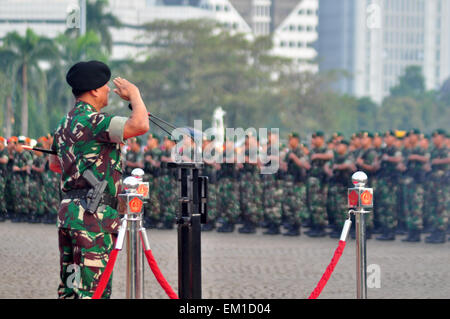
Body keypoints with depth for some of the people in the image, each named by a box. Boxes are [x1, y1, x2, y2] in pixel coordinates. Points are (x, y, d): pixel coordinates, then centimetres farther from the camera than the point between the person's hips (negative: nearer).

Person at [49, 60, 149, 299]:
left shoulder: (64, 124, 15)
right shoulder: (92, 121, -14)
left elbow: (54, 165, 31)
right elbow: (140, 126, -27)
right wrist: (134, 95, -9)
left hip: (67, 213, 9)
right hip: (93, 216, -9)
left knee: (70, 288, 12)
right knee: (93, 289, -8)